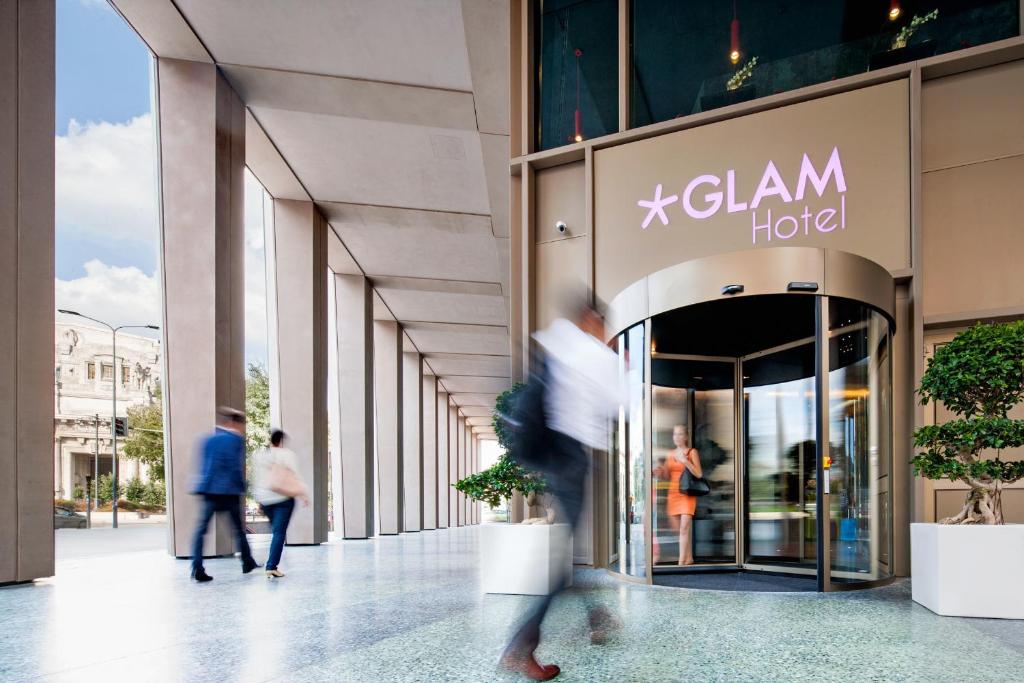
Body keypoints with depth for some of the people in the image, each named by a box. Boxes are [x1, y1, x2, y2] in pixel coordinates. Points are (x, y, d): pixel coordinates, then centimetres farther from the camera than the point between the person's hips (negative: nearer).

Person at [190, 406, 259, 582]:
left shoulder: (207, 440, 12)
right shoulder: (236, 440, -4)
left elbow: (202, 465, 14)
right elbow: (237, 467, -8)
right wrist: (241, 487, 2)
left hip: (209, 490, 3)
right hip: (229, 490, -3)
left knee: (201, 529, 0)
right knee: (238, 529, 11)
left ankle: (197, 569, -11)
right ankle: (247, 563, 22)